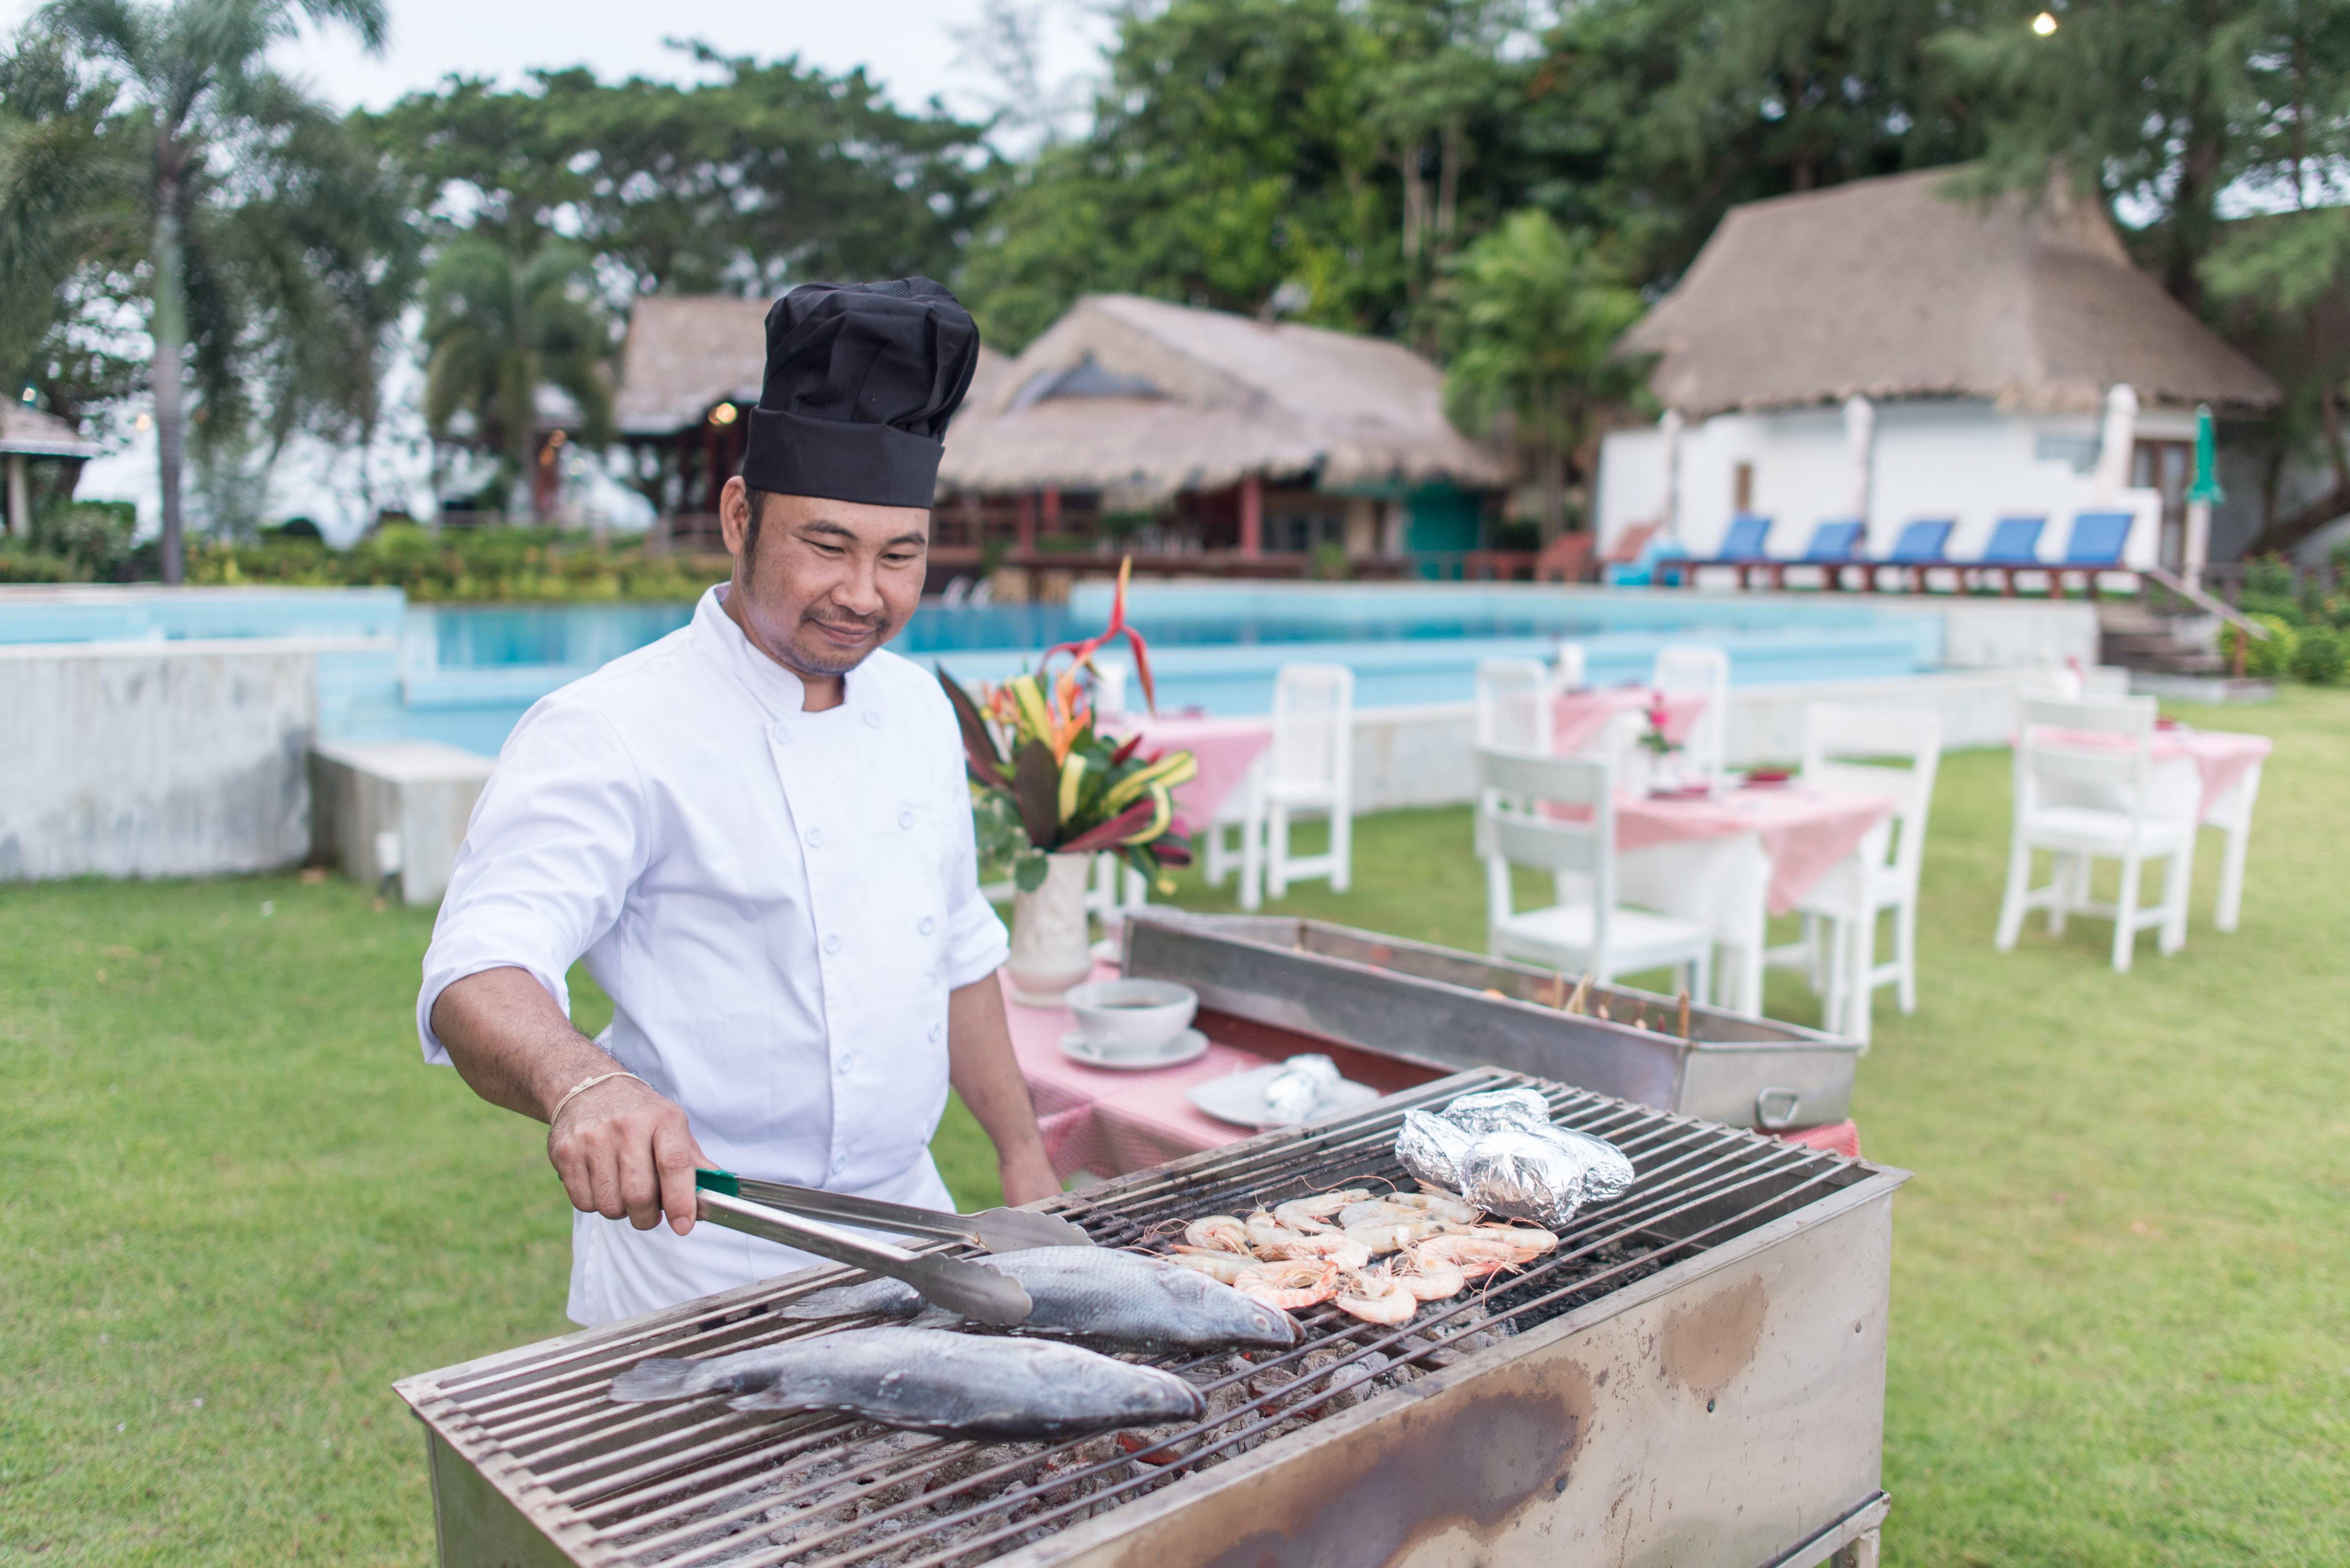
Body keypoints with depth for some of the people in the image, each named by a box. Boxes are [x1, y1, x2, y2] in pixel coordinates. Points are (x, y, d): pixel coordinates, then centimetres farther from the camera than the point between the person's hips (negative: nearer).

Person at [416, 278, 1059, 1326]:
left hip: (907, 1224, 6)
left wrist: (1021, 1155, 14)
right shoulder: (610, 734, -18)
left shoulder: (917, 708, 4)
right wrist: (584, 1083, -51)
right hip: (703, 1267, -6)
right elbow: (477, 978, -30)